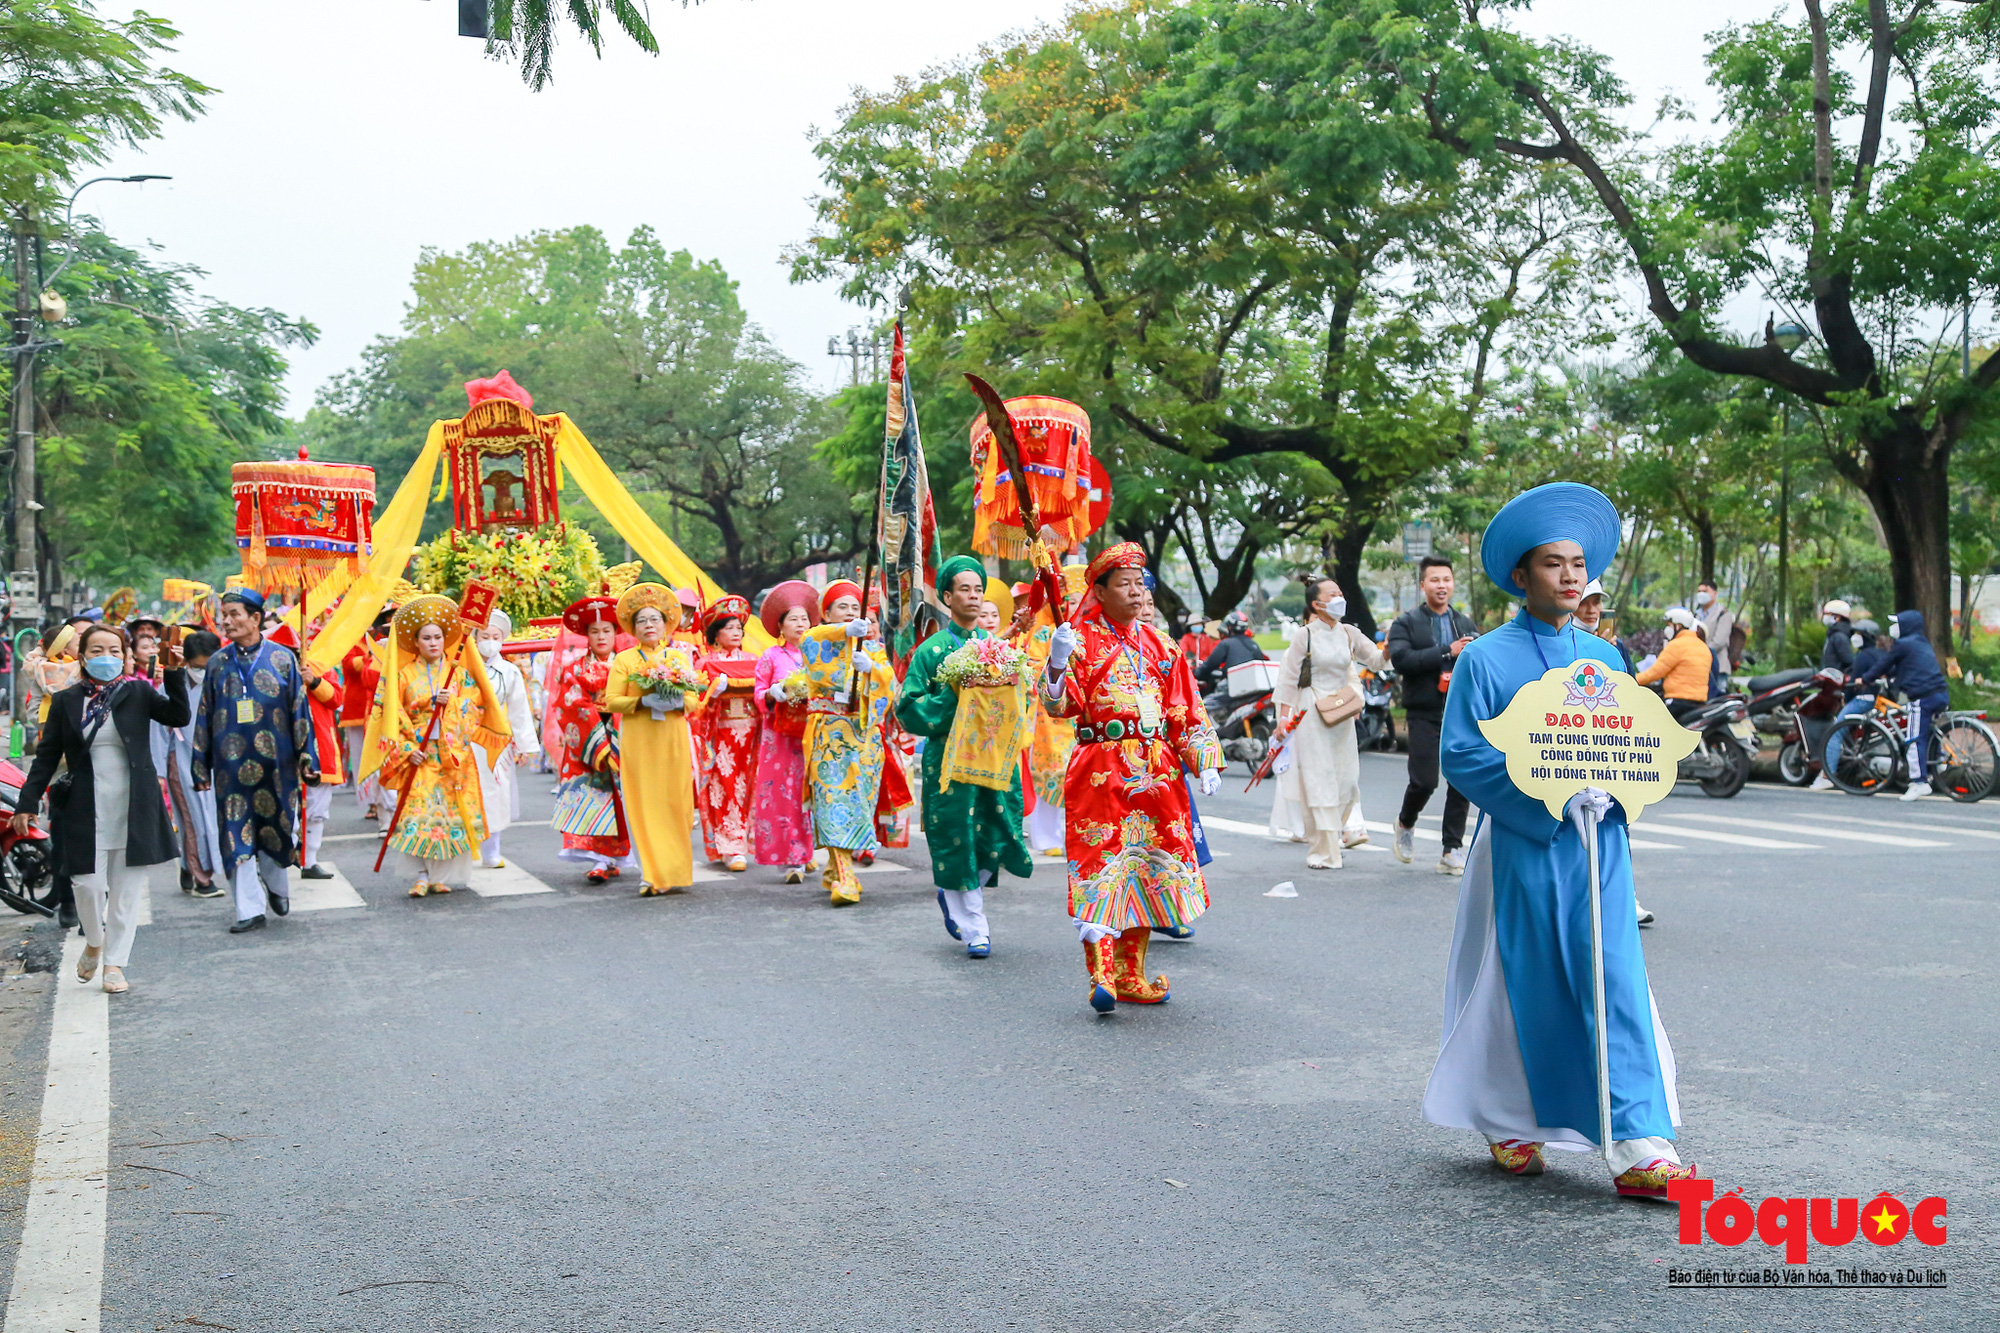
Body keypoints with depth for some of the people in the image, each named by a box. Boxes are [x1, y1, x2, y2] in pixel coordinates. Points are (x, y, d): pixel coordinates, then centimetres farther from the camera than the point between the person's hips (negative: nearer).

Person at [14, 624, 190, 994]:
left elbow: (177, 717, -11)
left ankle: (115, 963, 13)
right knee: (88, 883, -4)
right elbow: (46, 755, 9)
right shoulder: (67, 701, 6)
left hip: (134, 808, 0)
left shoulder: (138, 692, 4)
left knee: (127, 887, 3)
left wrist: (174, 674, -21)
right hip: (86, 809, 0)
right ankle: (94, 942, 26)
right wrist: (27, 802, 5)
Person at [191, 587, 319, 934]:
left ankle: (276, 886, 33)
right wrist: (201, 766, 8)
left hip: (275, 763, -1)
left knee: (276, 829, 6)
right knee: (237, 836, -1)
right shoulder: (218, 663, 7)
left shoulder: (283, 659, 2)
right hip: (231, 765, 2)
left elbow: (299, 710, 3)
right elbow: (204, 716, 11)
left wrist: (306, 756, -1)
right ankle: (250, 910, 5)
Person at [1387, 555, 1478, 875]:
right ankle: (1405, 824, 22)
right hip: (1425, 715, -4)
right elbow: (1401, 659, -16)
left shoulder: (1467, 624, 15)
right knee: (1424, 781, -10)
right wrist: (1446, 652, -18)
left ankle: (1453, 851, 9)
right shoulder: (1406, 623, 1)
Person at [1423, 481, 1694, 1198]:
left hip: (1598, 844, 3)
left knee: (1616, 982, -5)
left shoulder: (1603, 658, 11)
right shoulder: (1485, 659, -3)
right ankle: (1510, 1124, 24)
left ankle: (1637, 1147, -6)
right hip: (1520, 843, -3)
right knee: (1527, 987, 5)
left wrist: (1608, 787, -8)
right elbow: (1460, 755, -7)